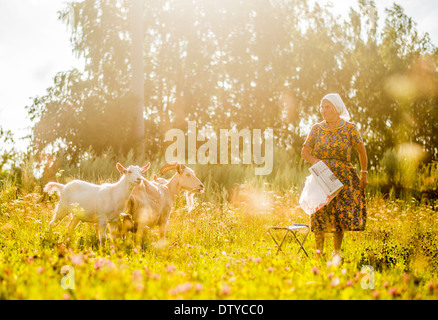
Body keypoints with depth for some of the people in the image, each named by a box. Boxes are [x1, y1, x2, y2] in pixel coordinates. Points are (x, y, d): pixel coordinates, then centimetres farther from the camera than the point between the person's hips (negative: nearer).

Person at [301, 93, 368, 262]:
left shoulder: (349, 128, -2)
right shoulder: (316, 129, 4)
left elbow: (362, 150, 6)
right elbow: (304, 151, 6)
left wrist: (364, 174, 6)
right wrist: (315, 161, -13)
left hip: (343, 177, -1)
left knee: (341, 212, -5)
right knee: (320, 213, -5)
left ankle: (337, 251, 7)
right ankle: (319, 250, 9)